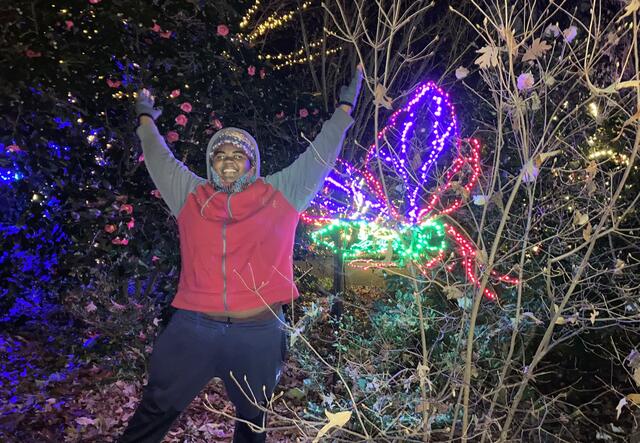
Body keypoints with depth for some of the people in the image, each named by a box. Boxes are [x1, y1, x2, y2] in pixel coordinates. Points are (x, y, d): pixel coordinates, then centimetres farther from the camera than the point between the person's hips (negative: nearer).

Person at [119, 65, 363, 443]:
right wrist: (146, 120, 36)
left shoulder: (280, 195, 4)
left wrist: (345, 106, 16)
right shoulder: (191, 197, 9)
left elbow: (321, 152, 11)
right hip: (193, 329, 1)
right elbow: (159, 158, 24)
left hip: (259, 333, 0)